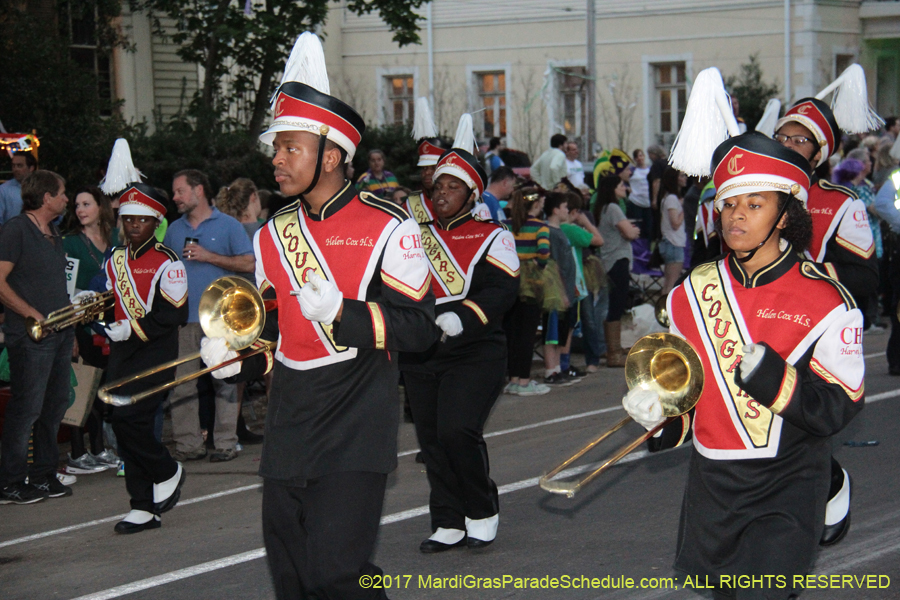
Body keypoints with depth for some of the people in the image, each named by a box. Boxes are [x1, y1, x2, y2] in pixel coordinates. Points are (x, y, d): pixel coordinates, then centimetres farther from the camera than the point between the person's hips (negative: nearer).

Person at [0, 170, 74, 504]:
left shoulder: (53, 234, 17)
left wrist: (70, 324, 16)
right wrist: (32, 314, -19)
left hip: (60, 334, 9)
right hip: (30, 337, -9)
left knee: (55, 407, 11)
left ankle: (43, 476, 21)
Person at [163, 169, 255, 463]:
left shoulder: (228, 225, 4)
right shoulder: (174, 230, 18)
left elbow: (249, 263, -4)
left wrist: (209, 256, -9)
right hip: (182, 316, 4)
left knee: (224, 380, -3)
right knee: (180, 383, 1)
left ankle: (226, 443, 3)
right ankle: (188, 444, 7)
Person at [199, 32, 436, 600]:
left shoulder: (388, 227, -6)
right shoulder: (273, 235, 12)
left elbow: (418, 329, -9)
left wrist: (342, 313, -21)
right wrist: (240, 356, 1)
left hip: (357, 425, -6)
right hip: (289, 426, 6)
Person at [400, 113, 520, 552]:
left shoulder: (491, 237, 1)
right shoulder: (417, 234, 14)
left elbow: (501, 290, -11)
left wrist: (461, 318, -26)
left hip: (474, 355, -5)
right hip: (421, 359, 5)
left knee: (457, 431, -18)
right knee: (431, 442, 5)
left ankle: (482, 513, 3)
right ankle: (449, 524, 17)